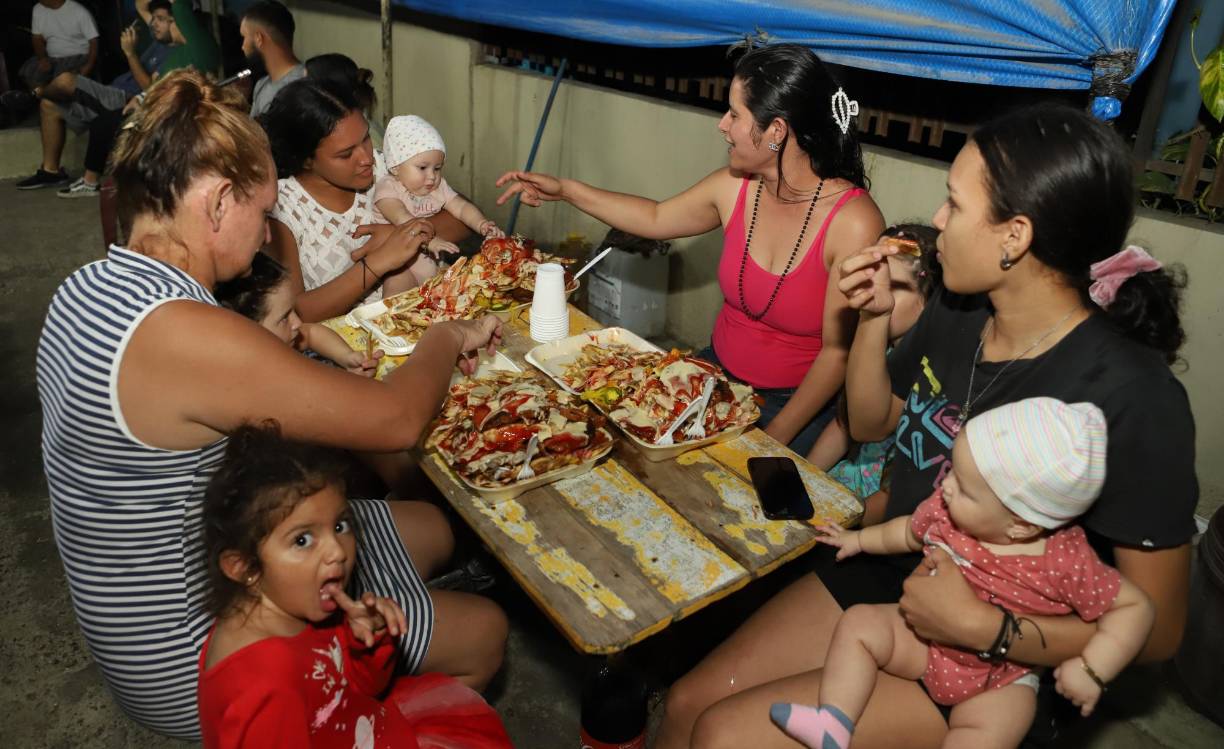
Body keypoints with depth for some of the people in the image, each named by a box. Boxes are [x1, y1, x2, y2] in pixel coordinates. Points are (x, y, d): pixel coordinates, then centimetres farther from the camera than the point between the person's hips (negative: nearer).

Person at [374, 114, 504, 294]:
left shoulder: (438, 186, 9)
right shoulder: (387, 188, -11)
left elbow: (461, 207, 0)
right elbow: (402, 219, -27)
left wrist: (482, 224, -21)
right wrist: (428, 240, -43)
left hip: (435, 260, 6)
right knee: (398, 285, -31)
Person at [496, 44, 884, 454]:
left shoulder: (854, 223, -22)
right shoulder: (734, 186, -6)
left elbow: (839, 352, -18)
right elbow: (655, 219, 12)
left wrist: (774, 439, -20)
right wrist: (567, 190, 11)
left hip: (798, 401, -5)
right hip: (718, 371, 5)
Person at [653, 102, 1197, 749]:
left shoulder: (1134, 399, -25)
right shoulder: (954, 312, -6)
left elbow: (1155, 629, -16)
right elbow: (870, 423, 10)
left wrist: (980, 625, -25)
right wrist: (873, 318, -6)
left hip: (991, 660, -5)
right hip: (879, 575, 6)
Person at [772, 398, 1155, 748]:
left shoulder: (1067, 561, -27)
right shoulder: (945, 509, -14)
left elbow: (1134, 606, -16)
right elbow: (911, 531, 10)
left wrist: (1092, 671, -26)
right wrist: (860, 539, 20)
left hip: (1001, 677, -4)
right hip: (924, 637, 4)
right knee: (858, 622, -12)